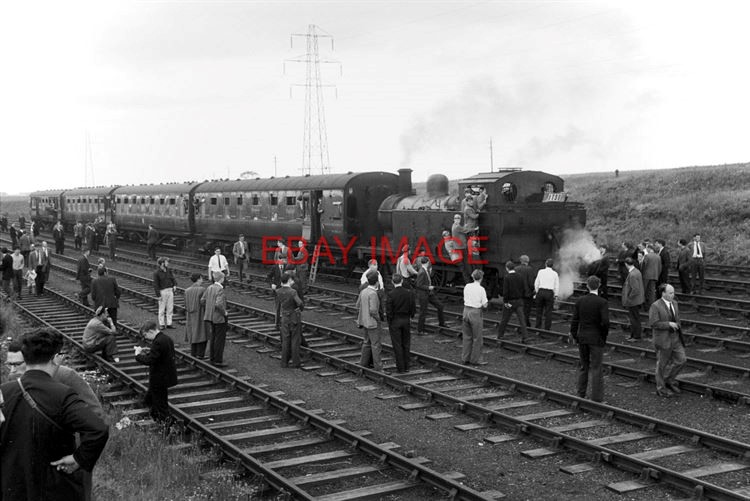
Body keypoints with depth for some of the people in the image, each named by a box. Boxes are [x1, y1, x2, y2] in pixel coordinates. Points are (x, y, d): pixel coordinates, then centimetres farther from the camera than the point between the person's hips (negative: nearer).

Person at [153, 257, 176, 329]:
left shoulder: (168, 270, 7)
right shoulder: (156, 273, -9)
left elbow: (173, 278, 16)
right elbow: (155, 285, -9)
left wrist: (175, 285, -4)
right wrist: (158, 295, -12)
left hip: (170, 291, 5)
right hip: (162, 292, -5)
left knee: (170, 309, 8)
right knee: (162, 309, 2)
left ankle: (169, 323, 15)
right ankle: (161, 324, 11)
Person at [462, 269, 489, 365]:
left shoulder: (467, 286, 3)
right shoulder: (481, 289, -12)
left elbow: (465, 300, 8)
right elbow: (485, 305, -11)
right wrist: (485, 303, 9)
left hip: (466, 310, 5)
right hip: (476, 313, -5)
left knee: (467, 337, 15)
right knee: (477, 338, 7)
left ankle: (465, 358, 21)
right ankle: (476, 359, 13)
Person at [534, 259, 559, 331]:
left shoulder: (540, 271, 1)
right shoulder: (555, 274, 1)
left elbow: (536, 283, 2)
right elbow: (557, 286, 1)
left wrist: (537, 292, 13)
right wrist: (555, 295, 9)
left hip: (541, 291, 1)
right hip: (550, 293, -1)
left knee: (539, 310, 12)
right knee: (548, 311, 4)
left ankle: (537, 326, 15)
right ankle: (547, 328, 5)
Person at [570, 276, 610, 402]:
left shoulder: (579, 301, -2)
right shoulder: (602, 302, -13)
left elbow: (575, 320, -1)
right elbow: (605, 322, -19)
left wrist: (574, 334, 12)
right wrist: (604, 335, -3)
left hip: (582, 337, 4)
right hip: (596, 338, -4)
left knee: (583, 366, 17)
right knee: (596, 368, 3)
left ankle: (581, 394, 24)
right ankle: (596, 397, 6)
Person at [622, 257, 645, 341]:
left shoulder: (632, 275, -26)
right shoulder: (637, 271, 5)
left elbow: (635, 289, -28)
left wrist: (629, 298, -16)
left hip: (633, 301, -10)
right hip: (637, 300, 10)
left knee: (634, 319, 3)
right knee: (634, 318, 19)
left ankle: (636, 336, 14)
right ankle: (633, 335, 30)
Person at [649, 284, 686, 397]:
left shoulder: (674, 303, 6)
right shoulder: (655, 306, -16)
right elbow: (653, 323, -21)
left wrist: (678, 326, 8)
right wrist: (669, 324, -22)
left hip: (675, 338, 6)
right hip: (663, 340, -6)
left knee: (681, 359, 1)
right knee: (662, 364, 5)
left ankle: (669, 380, 22)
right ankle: (661, 389, 19)